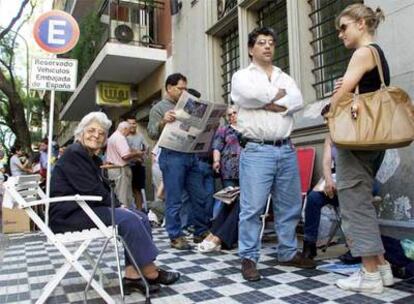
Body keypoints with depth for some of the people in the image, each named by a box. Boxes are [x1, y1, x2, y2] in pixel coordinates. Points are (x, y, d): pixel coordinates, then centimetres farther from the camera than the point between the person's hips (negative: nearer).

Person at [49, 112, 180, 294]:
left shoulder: (93, 158, 16)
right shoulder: (74, 154, -13)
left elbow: (102, 188, 12)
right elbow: (91, 191, -21)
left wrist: (117, 205, -6)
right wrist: (117, 205, -11)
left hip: (85, 209, 9)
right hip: (69, 215, -9)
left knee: (141, 218, -6)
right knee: (128, 220, -23)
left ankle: (132, 274, -12)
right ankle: (150, 272, -11)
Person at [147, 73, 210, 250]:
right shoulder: (159, 108, 4)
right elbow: (151, 134, -5)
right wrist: (163, 122, -22)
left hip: (191, 156, 6)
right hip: (172, 157, -6)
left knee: (200, 197, 6)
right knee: (174, 200, -2)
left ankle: (201, 232, 18)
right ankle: (176, 236, 8)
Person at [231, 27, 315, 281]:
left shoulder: (285, 77, 20)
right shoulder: (242, 76, 8)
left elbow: (297, 101, 1)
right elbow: (249, 95, -15)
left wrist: (267, 102, -9)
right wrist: (278, 95, -1)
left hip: (287, 149, 5)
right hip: (257, 150, -5)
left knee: (290, 205, 10)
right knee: (252, 207, -6)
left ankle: (288, 253, 25)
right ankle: (249, 258, 6)